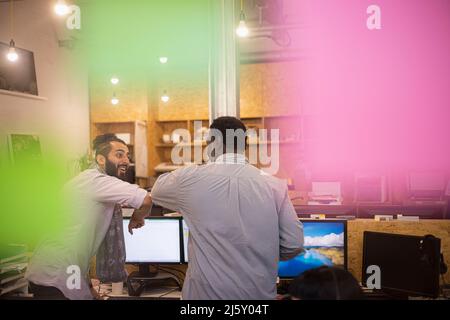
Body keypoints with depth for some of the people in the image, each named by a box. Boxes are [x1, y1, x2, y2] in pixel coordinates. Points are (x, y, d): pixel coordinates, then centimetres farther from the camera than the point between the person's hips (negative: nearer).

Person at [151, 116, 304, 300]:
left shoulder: (191, 179, -10)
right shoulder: (275, 186, -7)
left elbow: (157, 191, 10)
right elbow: (294, 245, -3)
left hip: (207, 291, -1)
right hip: (260, 291, 2)